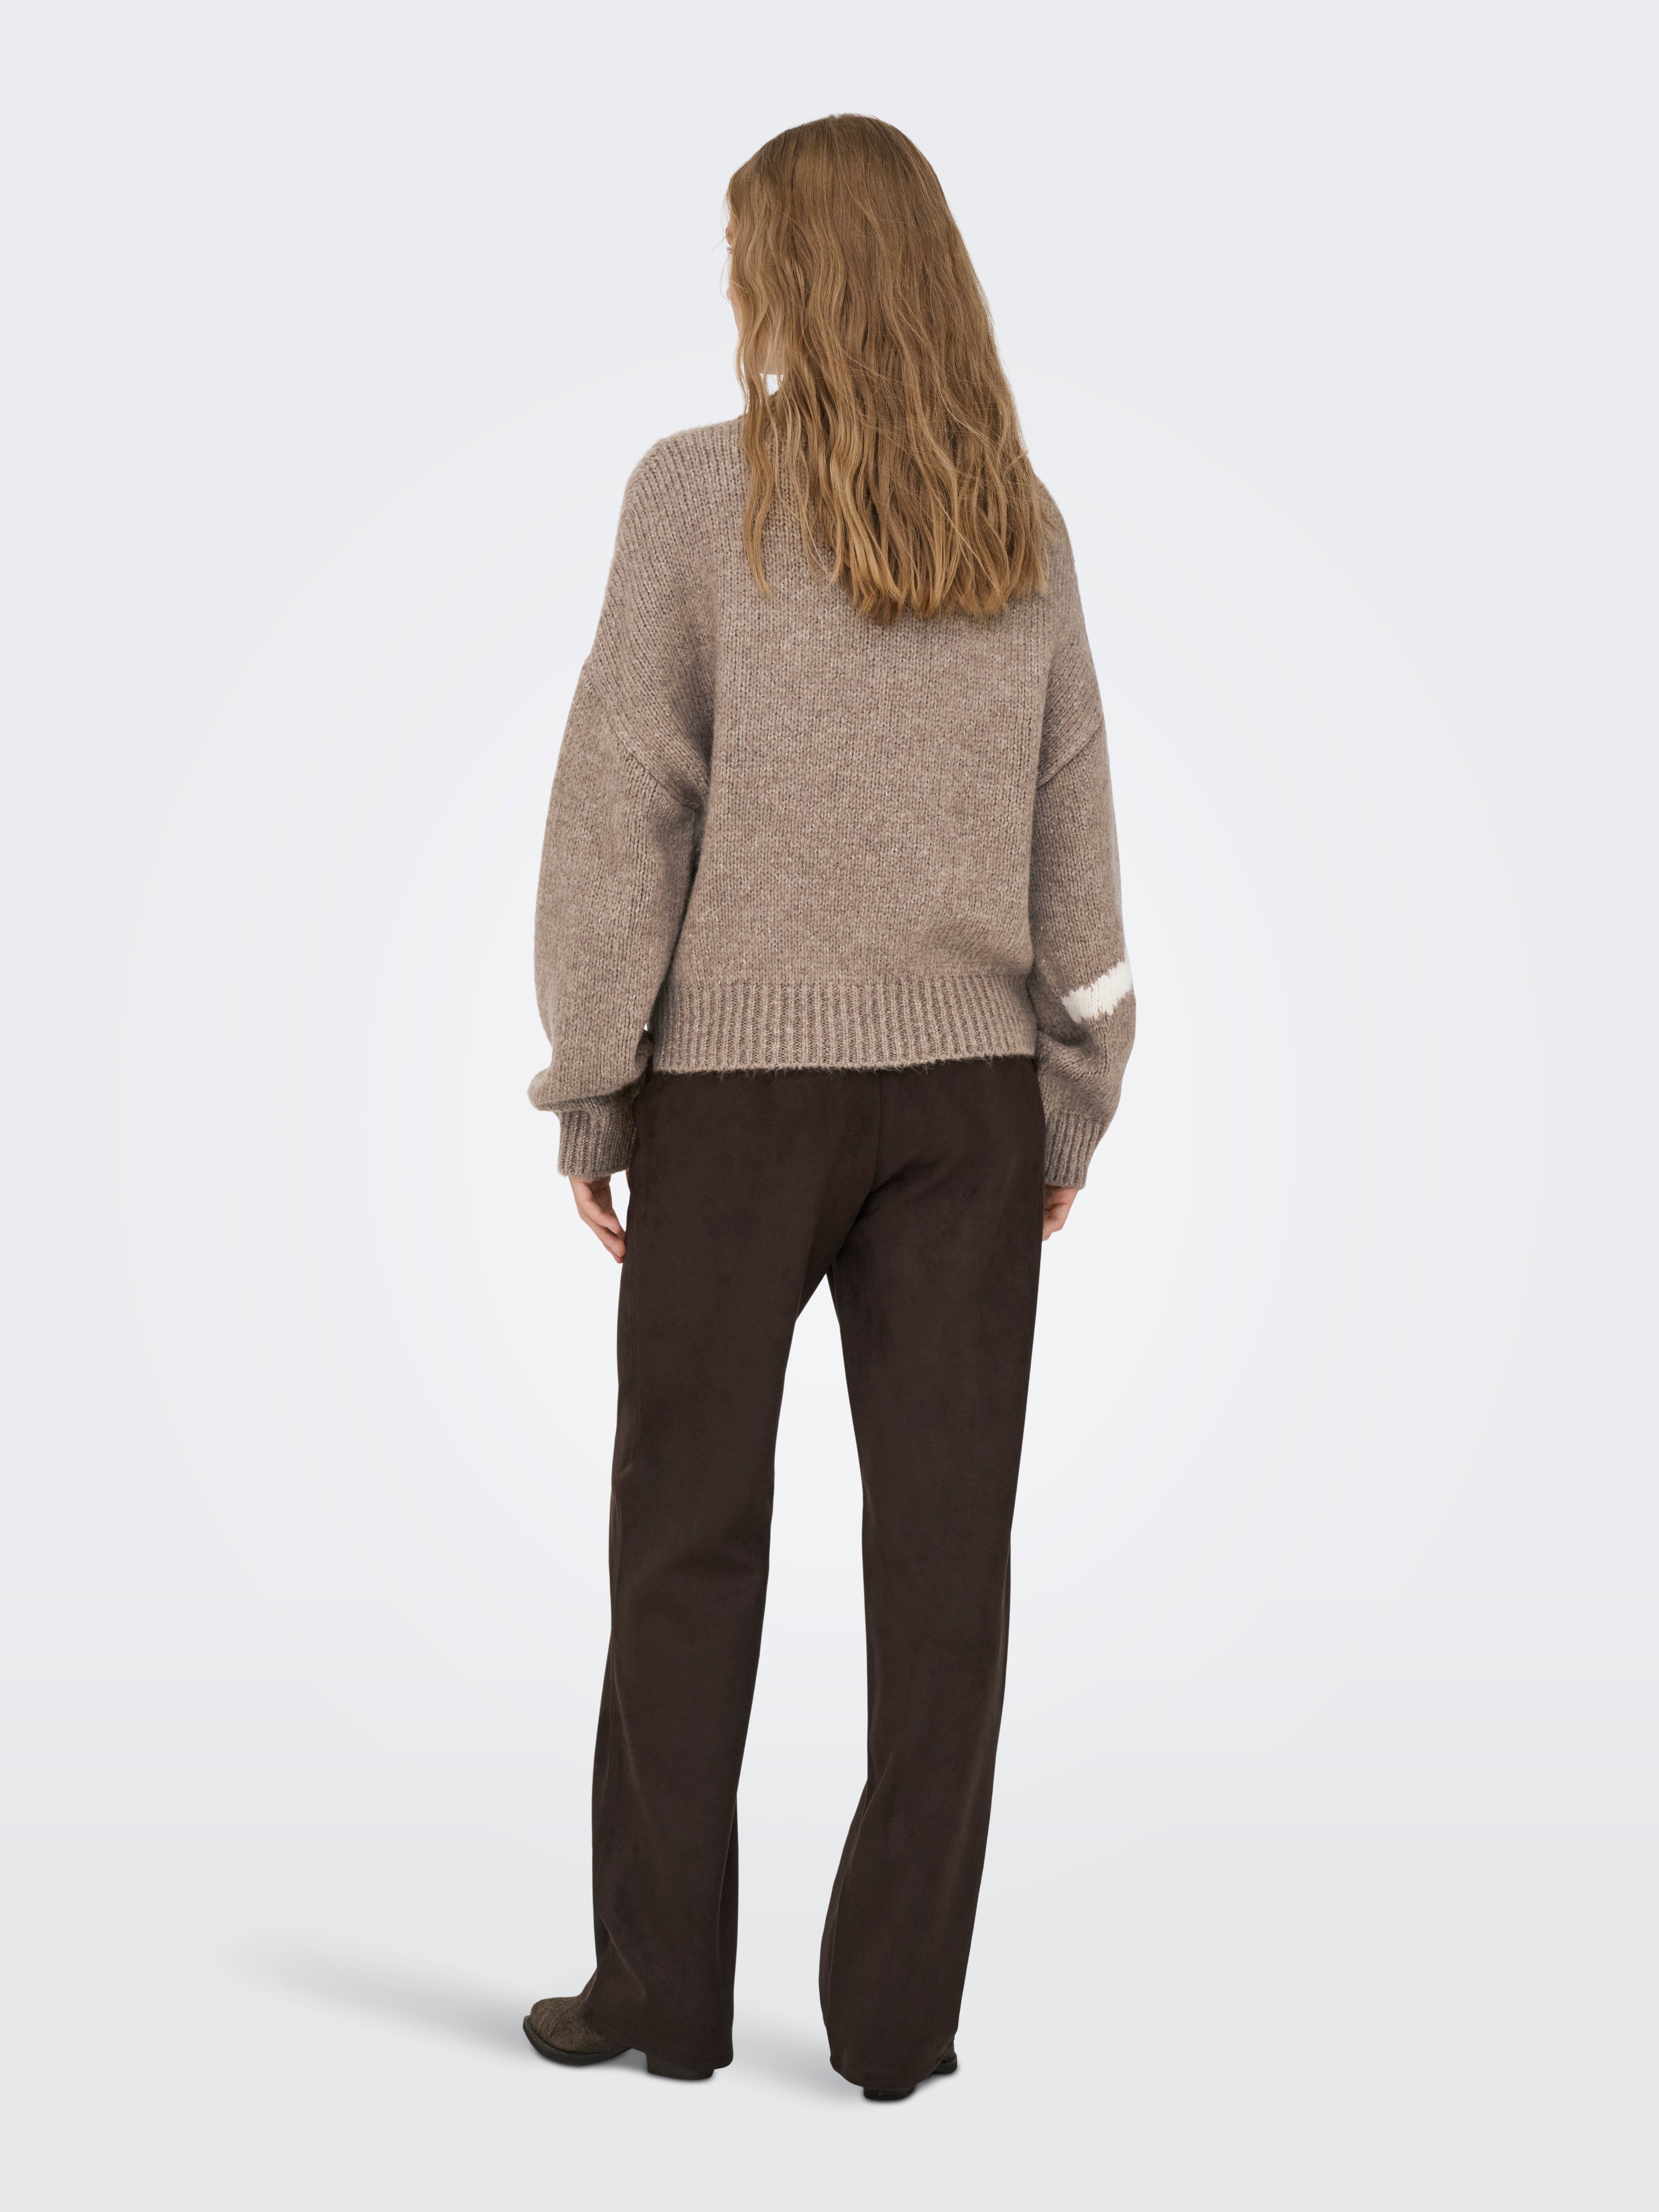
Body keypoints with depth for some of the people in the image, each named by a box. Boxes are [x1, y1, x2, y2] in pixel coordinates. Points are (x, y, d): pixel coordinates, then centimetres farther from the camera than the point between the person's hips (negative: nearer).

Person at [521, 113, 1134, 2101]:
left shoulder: (699, 493, -5)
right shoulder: (1021, 525, 5)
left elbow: (622, 808, -7)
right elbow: (1074, 834, 7)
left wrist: (590, 1093, -1)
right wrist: (1073, 1097, 13)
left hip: (741, 1078, -2)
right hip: (964, 1081, 3)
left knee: (689, 1542, 9)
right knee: (942, 1544, 5)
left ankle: (663, 1983, 18)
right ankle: (899, 2007, 11)